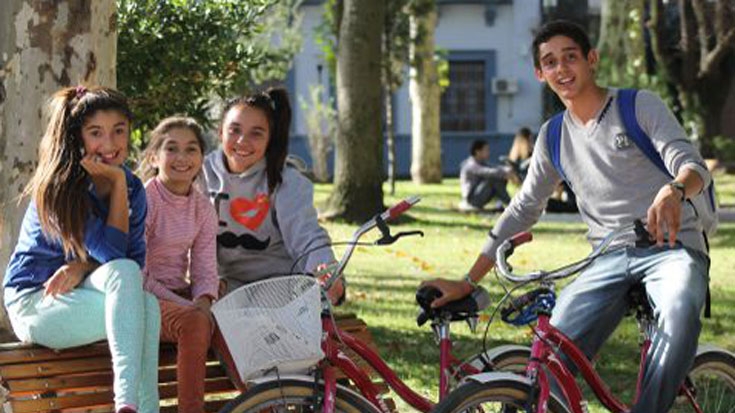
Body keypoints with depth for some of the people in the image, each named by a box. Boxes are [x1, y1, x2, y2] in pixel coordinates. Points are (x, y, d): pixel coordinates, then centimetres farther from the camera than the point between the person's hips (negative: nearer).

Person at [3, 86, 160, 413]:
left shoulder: (133, 188, 4)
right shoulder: (59, 187, -15)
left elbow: (137, 258, 0)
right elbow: (114, 252, -20)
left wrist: (85, 266, -17)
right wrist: (118, 183, -20)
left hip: (79, 297, 5)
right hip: (35, 303, -5)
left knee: (143, 305, -31)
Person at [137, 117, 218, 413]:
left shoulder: (203, 209, 7)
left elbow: (205, 270, 3)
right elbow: (137, 275, -16)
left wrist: (204, 302, -20)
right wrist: (187, 308, -23)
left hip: (179, 294, 6)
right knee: (195, 323, -33)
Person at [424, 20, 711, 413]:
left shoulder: (641, 106, 0)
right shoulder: (553, 137, 13)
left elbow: (694, 166, -12)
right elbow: (522, 209, 17)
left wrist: (673, 191, -38)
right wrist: (467, 282, 12)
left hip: (671, 248, -3)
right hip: (609, 259, 4)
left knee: (679, 315, -38)